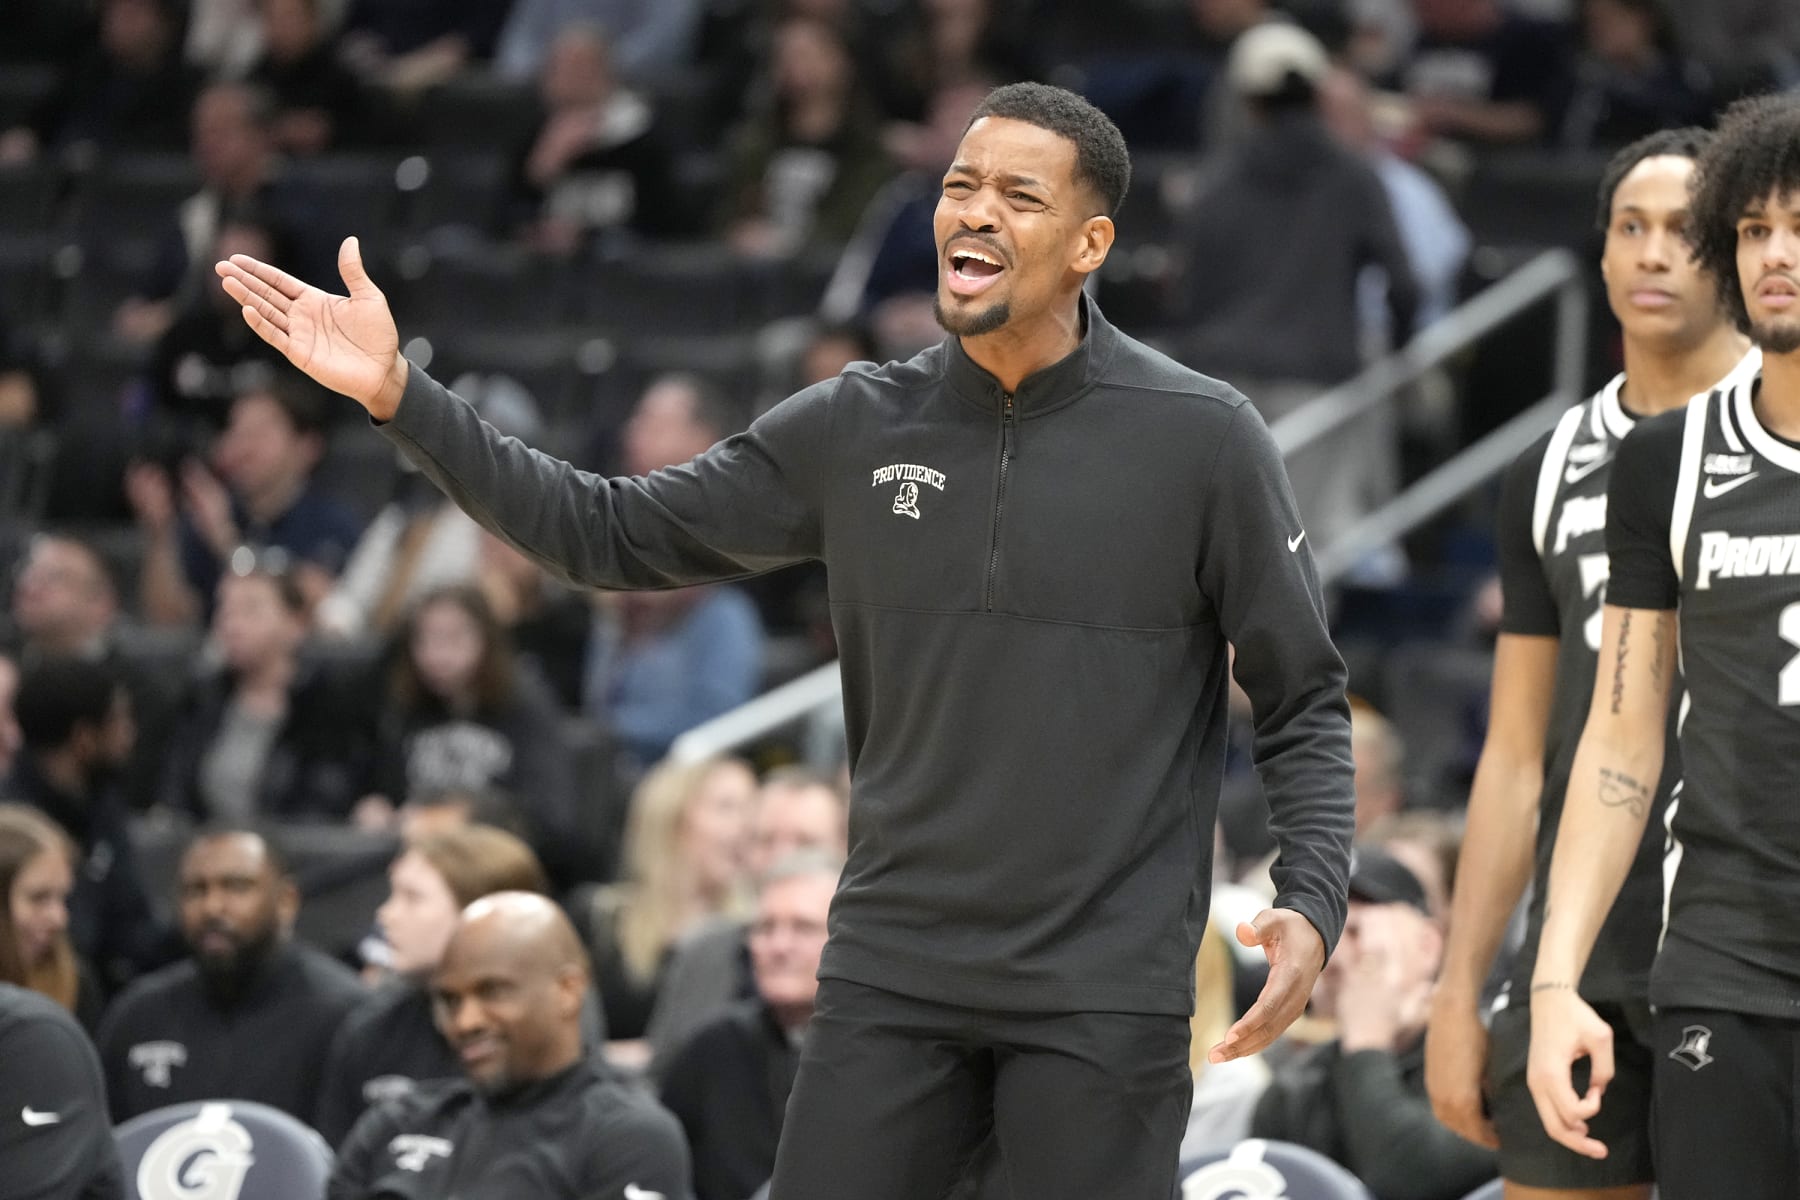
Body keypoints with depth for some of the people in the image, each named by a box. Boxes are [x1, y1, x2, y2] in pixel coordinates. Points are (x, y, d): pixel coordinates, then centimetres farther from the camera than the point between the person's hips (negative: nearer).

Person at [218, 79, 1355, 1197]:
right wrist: (400, 394, 1)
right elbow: (619, 533, 9)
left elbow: (1304, 705, -1)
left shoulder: (1204, 439, -6)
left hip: (1101, 997, -3)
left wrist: (1313, 903, -17)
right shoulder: (857, 428, 3)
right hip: (890, 977, 3)